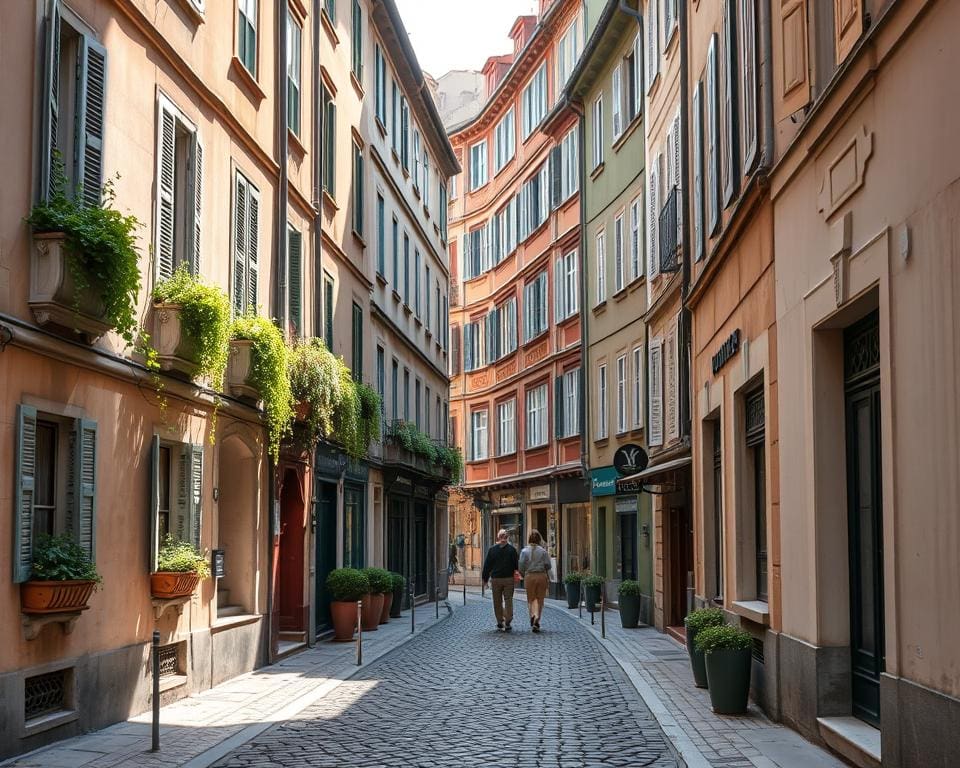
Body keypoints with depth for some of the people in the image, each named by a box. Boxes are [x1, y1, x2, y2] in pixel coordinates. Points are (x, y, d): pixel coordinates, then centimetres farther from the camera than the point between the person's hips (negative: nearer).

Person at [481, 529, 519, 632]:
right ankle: (507, 622, -5)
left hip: (495, 579, 0)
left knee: (497, 602, 8)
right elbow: (516, 564, 0)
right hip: (509, 578, 0)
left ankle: (500, 622, 10)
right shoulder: (512, 549, -2)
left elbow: (487, 565, 3)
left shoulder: (492, 549, -1)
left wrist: (485, 578, 8)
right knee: (508, 600, 3)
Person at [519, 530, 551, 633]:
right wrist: (547, 575, 16)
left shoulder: (525, 551, -2)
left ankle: (533, 614, -14)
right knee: (540, 599, 6)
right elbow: (548, 565, -3)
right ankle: (537, 619, -7)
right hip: (542, 575, 0)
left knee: (531, 598, 10)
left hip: (529, 576, 0)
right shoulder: (543, 551, -2)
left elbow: (521, 565, -4)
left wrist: (523, 575, 13)